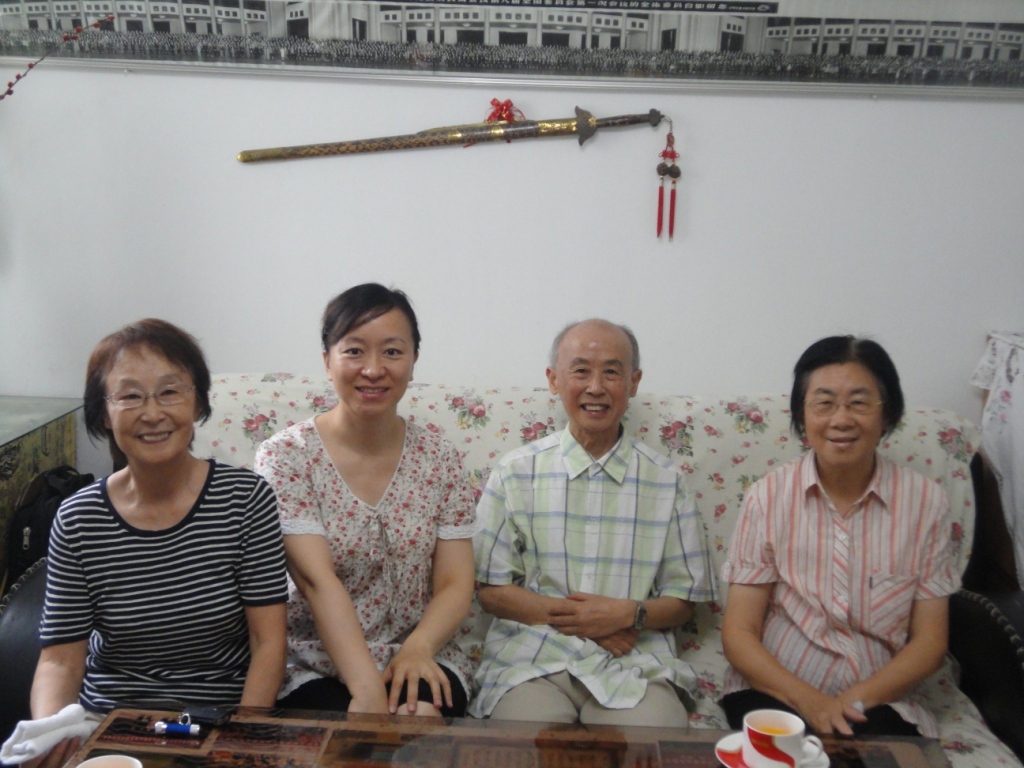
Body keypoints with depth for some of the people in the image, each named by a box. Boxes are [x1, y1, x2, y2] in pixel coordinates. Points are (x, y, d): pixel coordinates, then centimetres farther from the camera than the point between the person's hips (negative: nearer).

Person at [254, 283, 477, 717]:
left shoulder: (440, 460, 1)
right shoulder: (285, 456, -8)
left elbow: (455, 585, -1)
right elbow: (317, 581, -18)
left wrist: (418, 647, -22)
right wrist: (368, 690, -28)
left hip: (419, 659, 3)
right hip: (314, 666, -2)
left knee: (420, 714, -27)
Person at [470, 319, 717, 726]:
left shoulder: (666, 480, 7)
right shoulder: (516, 473, 5)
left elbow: (684, 598, 12)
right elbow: (491, 589, 3)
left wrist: (629, 614, -9)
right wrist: (573, 616, -9)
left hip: (635, 664, 1)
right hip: (532, 660, -1)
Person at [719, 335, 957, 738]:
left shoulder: (925, 501, -2)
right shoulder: (768, 496, -4)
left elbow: (929, 641, 2)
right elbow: (738, 634, -4)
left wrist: (854, 701, -13)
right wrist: (808, 701, -19)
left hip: (878, 702, 1)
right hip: (774, 693, 0)